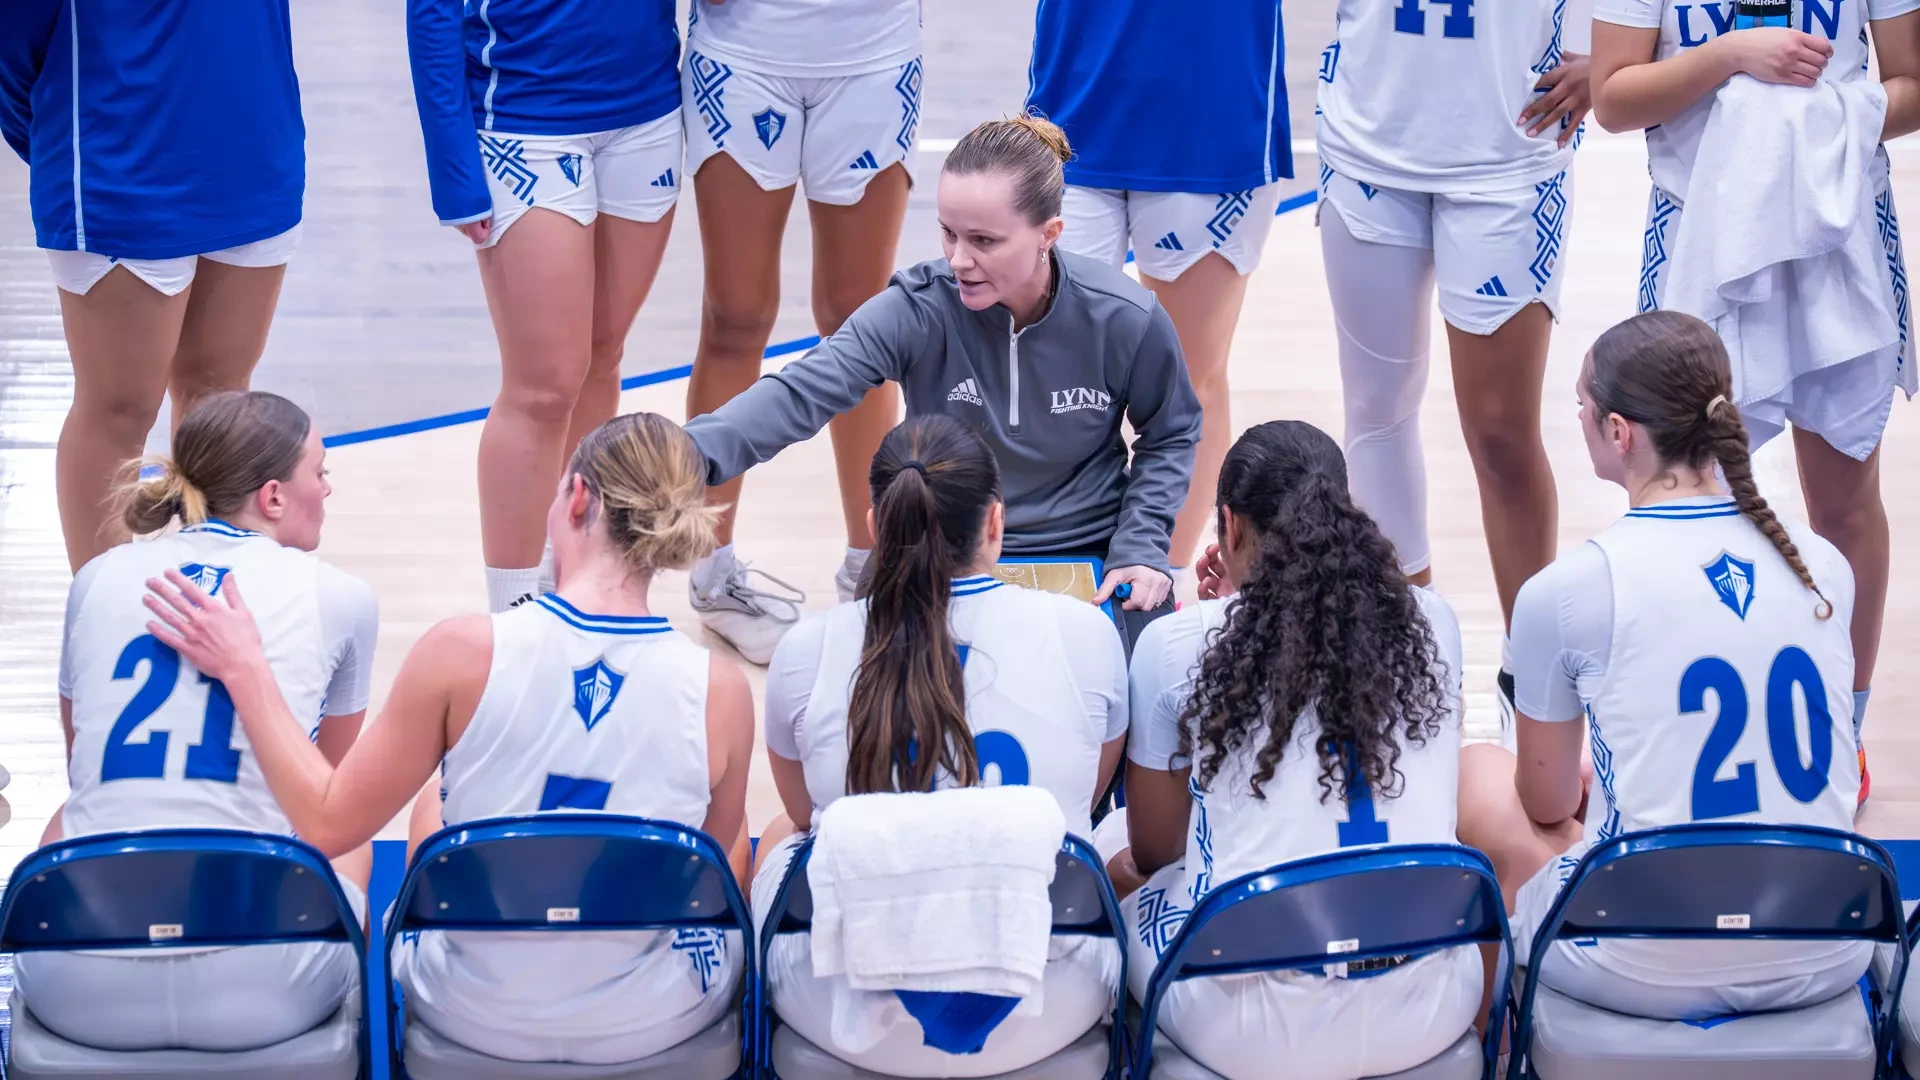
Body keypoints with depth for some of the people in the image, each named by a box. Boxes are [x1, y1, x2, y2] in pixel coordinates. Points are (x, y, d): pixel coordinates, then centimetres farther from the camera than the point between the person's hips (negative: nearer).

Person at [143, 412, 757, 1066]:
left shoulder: (465, 653, -22)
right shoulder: (720, 693, -20)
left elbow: (329, 826, -13)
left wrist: (243, 670, -4)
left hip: (476, 1017, 0)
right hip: (657, 1025, 0)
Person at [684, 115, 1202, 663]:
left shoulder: (1125, 321, -16)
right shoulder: (917, 309, -19)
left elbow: (1171, 436, 5)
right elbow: (801, 393, -32)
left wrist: (1142, 548, -8)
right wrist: (697, 451, -49)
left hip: (1091, 557, 0)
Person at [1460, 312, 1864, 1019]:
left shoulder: (1565, 592, -12)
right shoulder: (1824, 566, 1)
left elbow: (1546, 804, 4)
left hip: (1652, 978, -5)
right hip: (1826, 962, 5)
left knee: (1474, 775, 23)